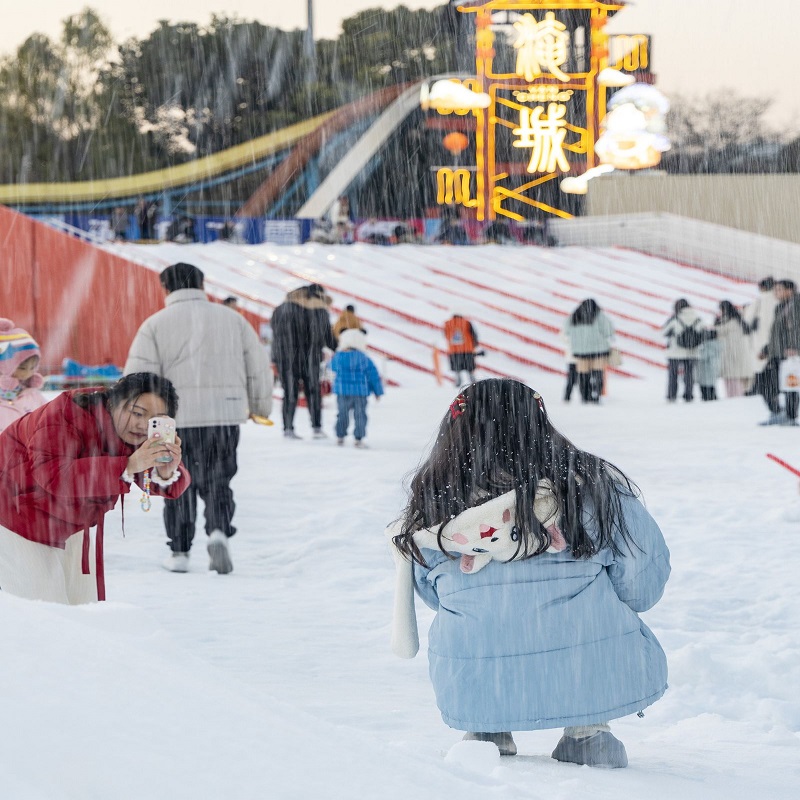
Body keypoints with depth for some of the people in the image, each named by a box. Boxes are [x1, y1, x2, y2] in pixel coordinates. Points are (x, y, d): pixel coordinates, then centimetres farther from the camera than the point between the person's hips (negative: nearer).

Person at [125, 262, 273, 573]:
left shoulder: (156, 324, 0)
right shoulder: (232, 318, 8)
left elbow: (139, 376, -6)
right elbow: (258, 367, 11)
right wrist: (260, 406, 25)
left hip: (176, 418, -1)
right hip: (225, 415, 2)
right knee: (217, 481, 12)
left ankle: (179, 552, 15)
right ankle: (218, 531, -14)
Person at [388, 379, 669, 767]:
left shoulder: (431, 504, -1)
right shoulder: (591, 484, -6)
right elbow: (642, 585, 0)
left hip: (469, 689, 2)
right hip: (592, 680, -2)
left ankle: (485, 731, 17)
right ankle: (588, 731, 11)